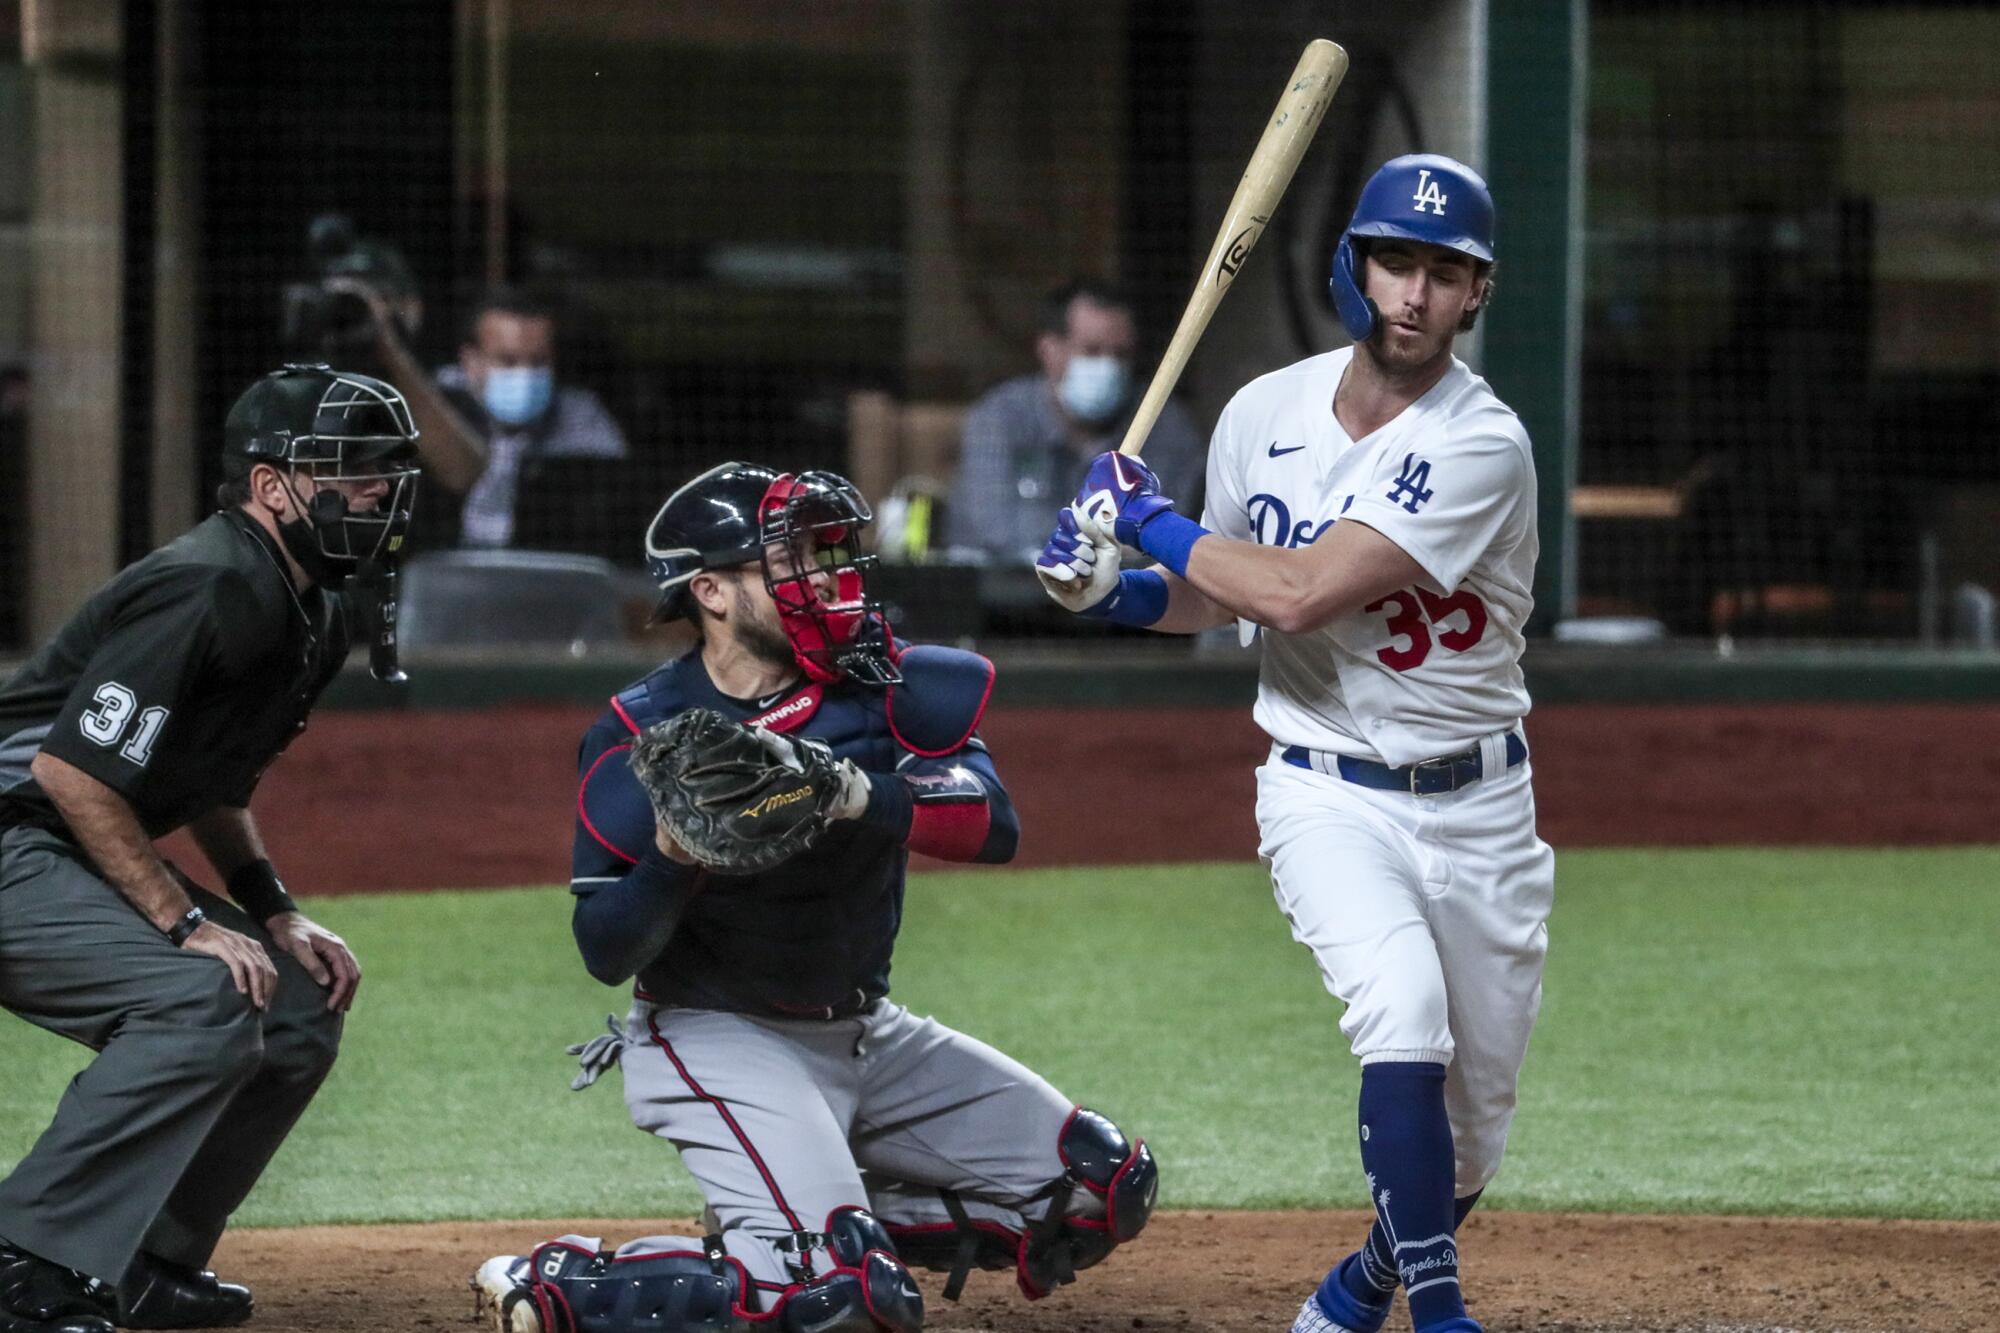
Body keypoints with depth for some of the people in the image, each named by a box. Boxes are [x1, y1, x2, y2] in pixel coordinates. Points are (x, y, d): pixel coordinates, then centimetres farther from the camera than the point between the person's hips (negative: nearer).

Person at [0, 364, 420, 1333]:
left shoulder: (315, 617, 9)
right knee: (205, 1000, -27)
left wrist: (276, 914, 9)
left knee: (298, 1013, 7)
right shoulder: (209, 589, -22)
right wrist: (188, 921, -23)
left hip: (92, 862, 10)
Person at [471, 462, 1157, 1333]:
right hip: (718, 1040, -6)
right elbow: (607, 953, -15)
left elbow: (991, 826, -19)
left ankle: (849, 1221, 14)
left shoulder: (880, 685, -5)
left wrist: (864, 797, -37)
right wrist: (673, 859, -35)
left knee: (1105, 1190, 3)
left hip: (866, 1032, 6)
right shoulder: (642, 738, -15)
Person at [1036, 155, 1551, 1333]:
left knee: (1470, 1129, 7)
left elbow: (1301, 594, -26)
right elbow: (1219, 595, 14)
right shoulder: (1266, 415, -2)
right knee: (1405, 1011, -28)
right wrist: (1110, 585, -5)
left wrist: (1151, 516, -16)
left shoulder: (1483, 445, -19)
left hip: (1478, 805, -1)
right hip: (1329, 796, 1)